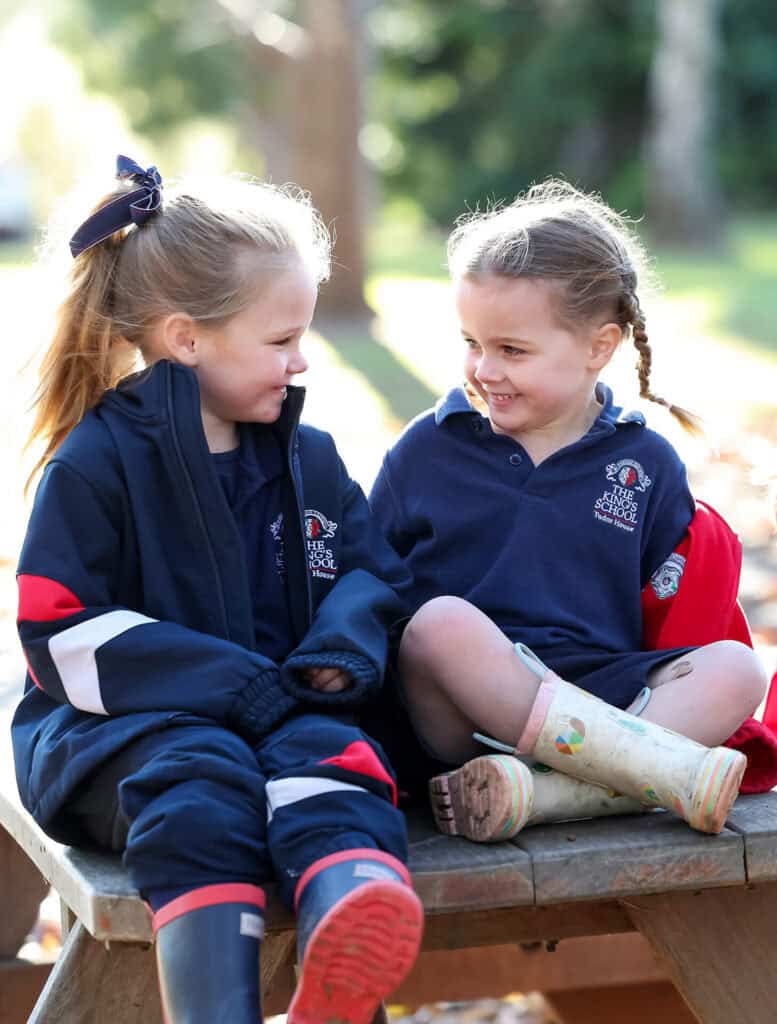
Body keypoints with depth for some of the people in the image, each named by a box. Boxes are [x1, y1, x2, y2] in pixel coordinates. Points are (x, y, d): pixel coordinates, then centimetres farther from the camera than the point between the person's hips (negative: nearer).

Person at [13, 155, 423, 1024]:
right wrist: (230, 682, -16)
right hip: (124, 726, -3)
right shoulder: (96, 463, -1)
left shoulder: (308, 458, 18)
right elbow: (63, 638, -8)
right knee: (198, 778, -37)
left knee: (326, 757, -32)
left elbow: (370, 570, 21)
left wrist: (344, 644, -6)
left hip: (282, 710, 3)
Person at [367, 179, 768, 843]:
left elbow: (673, 608, 17)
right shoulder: (428, 450, 9)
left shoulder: (647, 464, 12)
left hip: (599, 686, 2)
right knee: (443, 621, -34)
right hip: (459, 711, -2)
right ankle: (673, 771, -36)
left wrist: (687, 689, -3)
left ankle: (546, 792, -42)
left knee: (736, 668, -22)